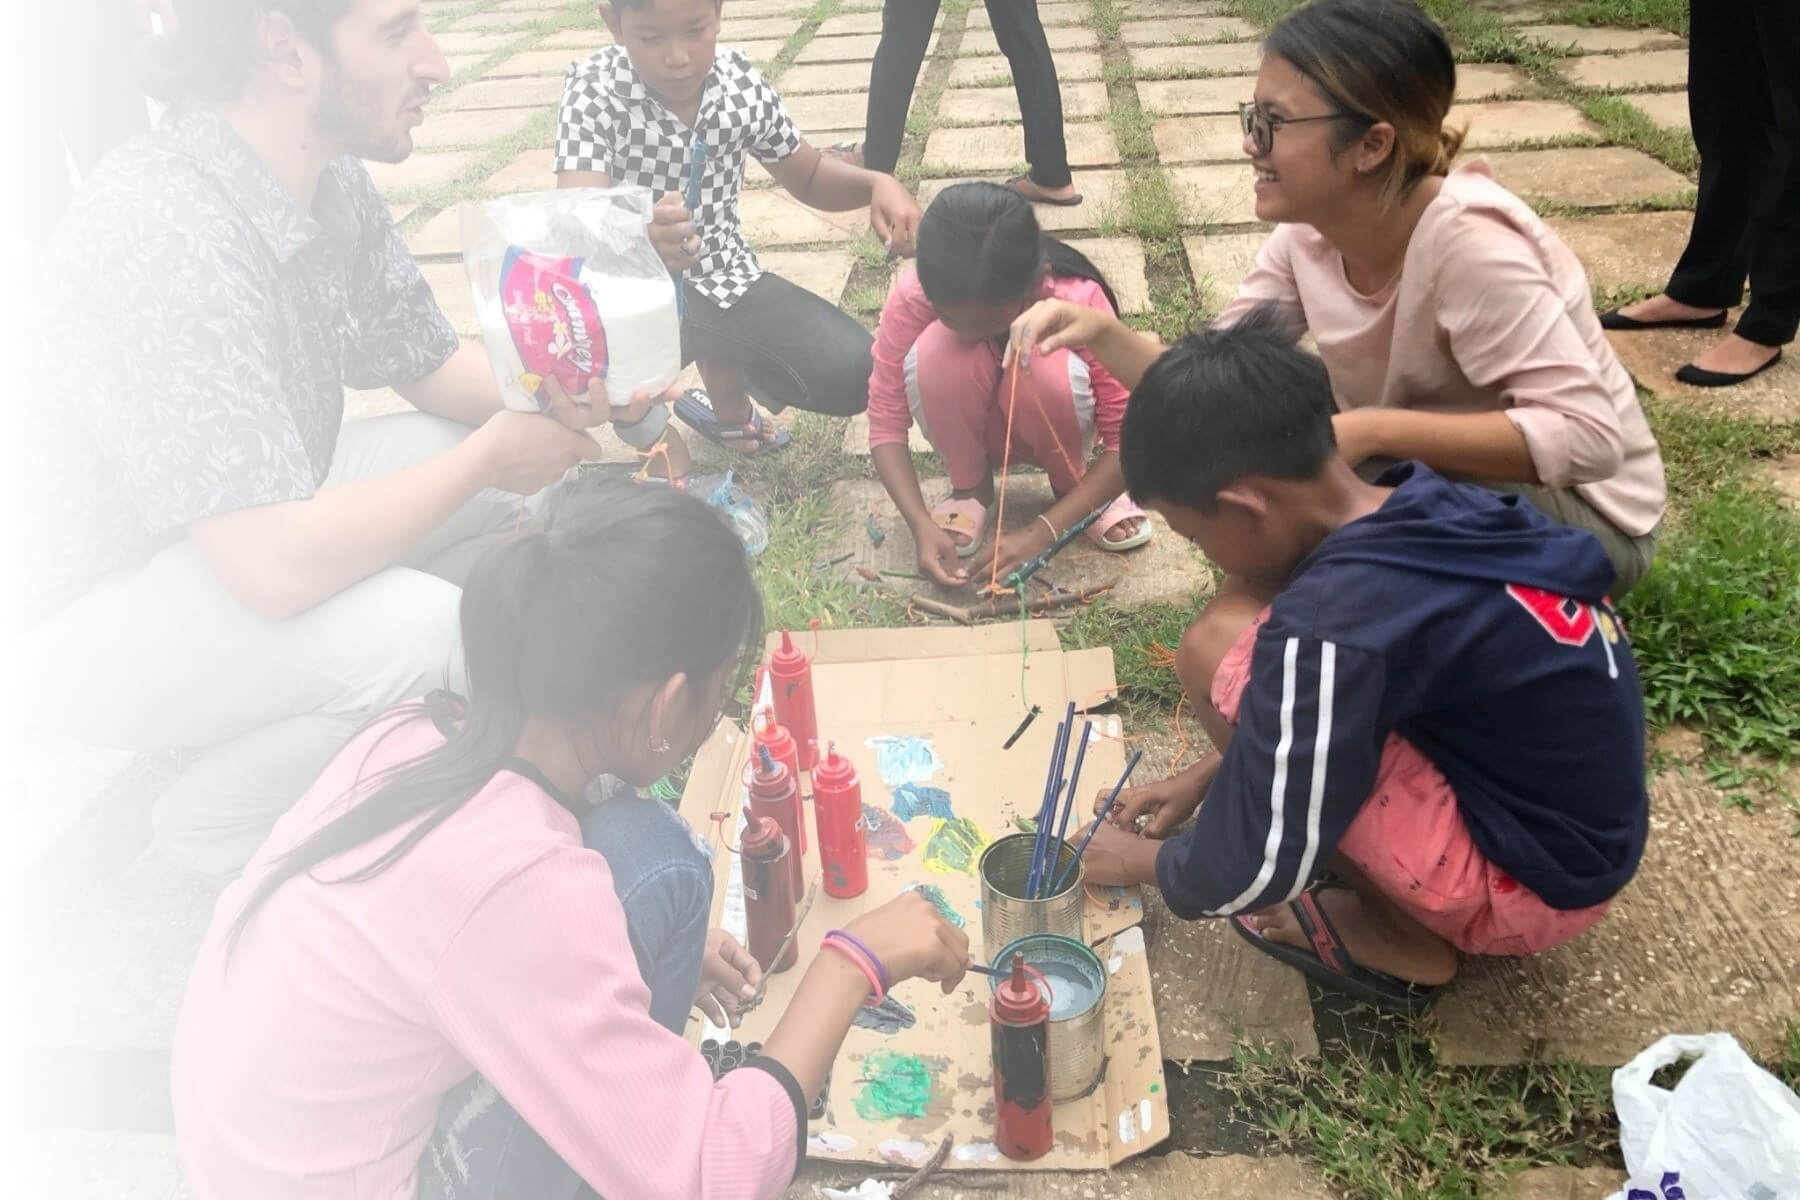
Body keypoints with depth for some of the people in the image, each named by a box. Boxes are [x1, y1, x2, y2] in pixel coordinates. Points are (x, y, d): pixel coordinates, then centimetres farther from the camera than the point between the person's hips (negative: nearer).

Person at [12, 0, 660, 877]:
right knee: (427, 633, -31)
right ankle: (215, 825, 0)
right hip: (102, 612, -8)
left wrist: (564, 399, -13)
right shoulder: (167, 236, -33)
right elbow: (277, 567, -37)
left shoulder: (330, 180, -6)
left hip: (255, 531, 9)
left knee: (536, 472, 2)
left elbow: (430, 363, 8)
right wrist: (488, 456, -23)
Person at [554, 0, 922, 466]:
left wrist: (876, 182, -14)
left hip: (725, 277, 4)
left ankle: (722, 366, 21)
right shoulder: (594, 90, -19)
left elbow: (808, 176, 8)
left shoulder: (740, 79, -8)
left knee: (852, 373, -11)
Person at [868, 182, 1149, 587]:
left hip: (1049, 430, -1)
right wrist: (922, 526, -36)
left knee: (1050, 368, -36)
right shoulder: (911, 298, -28)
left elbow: (1127, 438, -27)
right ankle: (971, 488, -3)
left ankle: (1073, 485, -4)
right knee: (933, 354, -33)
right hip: (970, 429, 1)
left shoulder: (1079, 301, -31)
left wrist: (1043, 531, -35)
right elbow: (886, 424, -22)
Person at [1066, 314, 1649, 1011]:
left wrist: (1141, 860, 0)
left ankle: (1405, 942, 1)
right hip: (1576, 817, 9)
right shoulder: (1426, 508, -5)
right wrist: (1204, 777, 15)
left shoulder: (1331, 625, -31)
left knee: (1237, 678, -18)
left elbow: (1255, 869, -21)